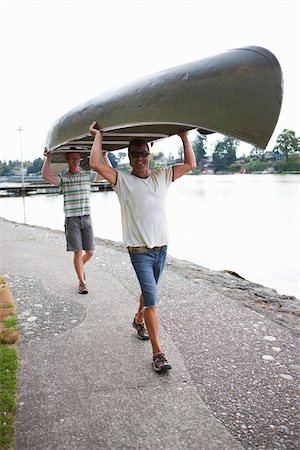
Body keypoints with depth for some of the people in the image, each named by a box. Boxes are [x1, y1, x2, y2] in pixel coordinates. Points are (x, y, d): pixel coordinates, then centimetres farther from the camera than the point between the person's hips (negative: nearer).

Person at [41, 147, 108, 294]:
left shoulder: (88, 175, 7)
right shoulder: (63, 177, 0)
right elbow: (46, 175, -17)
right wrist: (48, 157, -12)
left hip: (86, 218, 3)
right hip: (71, 220, -3)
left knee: (89, 252, 7)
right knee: (78, 252, -2)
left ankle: (80, 267, 39)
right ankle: (82, 282, 11)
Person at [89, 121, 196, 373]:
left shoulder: (162, 177, 7)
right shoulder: (122, 180, -5)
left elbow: (191, 164, 7)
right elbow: (96, 164, -17)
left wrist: (184, 137, 6)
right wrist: (98, 136, -7)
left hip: (161, 248, 5)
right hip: (140, 250, -5)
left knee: (149, 292, 23)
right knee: (152, 299, -10)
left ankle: (139, 320, 51)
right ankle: (158, 353, -3)